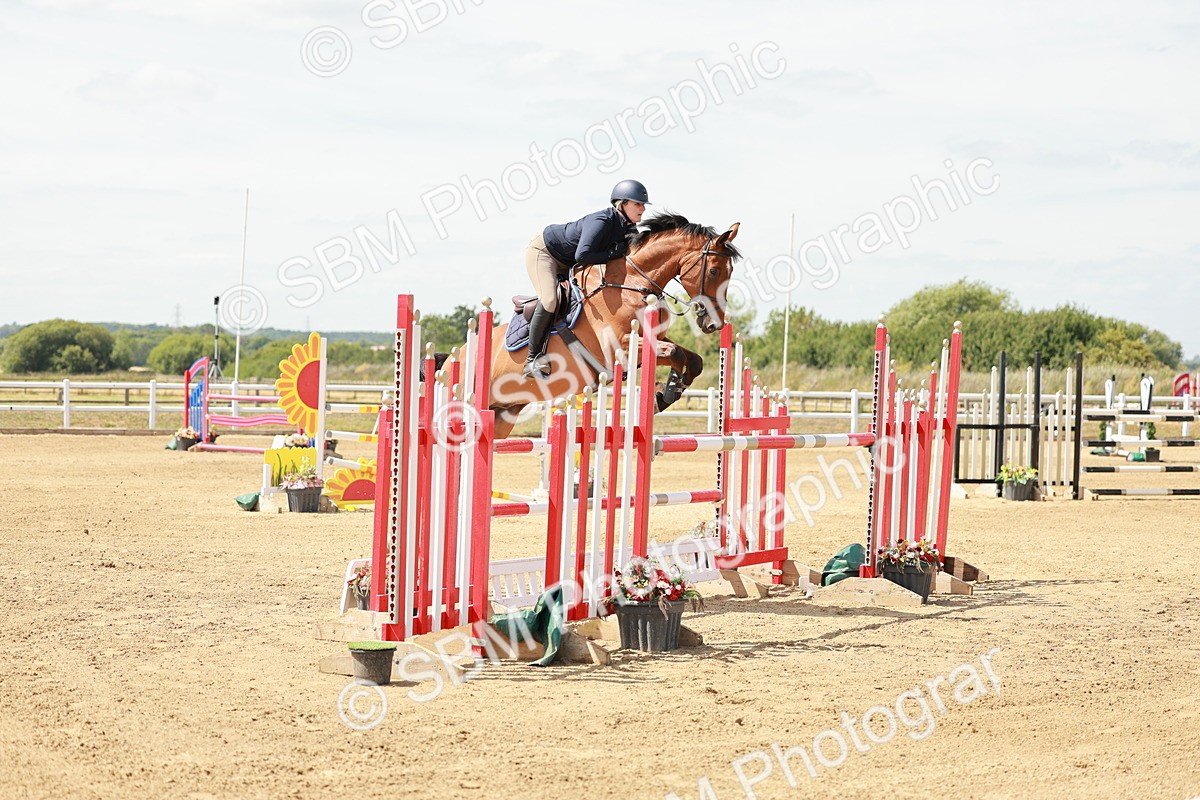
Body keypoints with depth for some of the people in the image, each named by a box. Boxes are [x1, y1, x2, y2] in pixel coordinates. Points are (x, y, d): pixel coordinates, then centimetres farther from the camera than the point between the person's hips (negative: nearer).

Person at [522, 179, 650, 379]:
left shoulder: (629, 228, -6)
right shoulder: (601, 222, -33)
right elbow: (582, 255, -43)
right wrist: (612, 254, -33)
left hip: (567, 264, 10)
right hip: (544, 252, -10)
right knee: (550, 300, -27)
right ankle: (532, 359, -19)